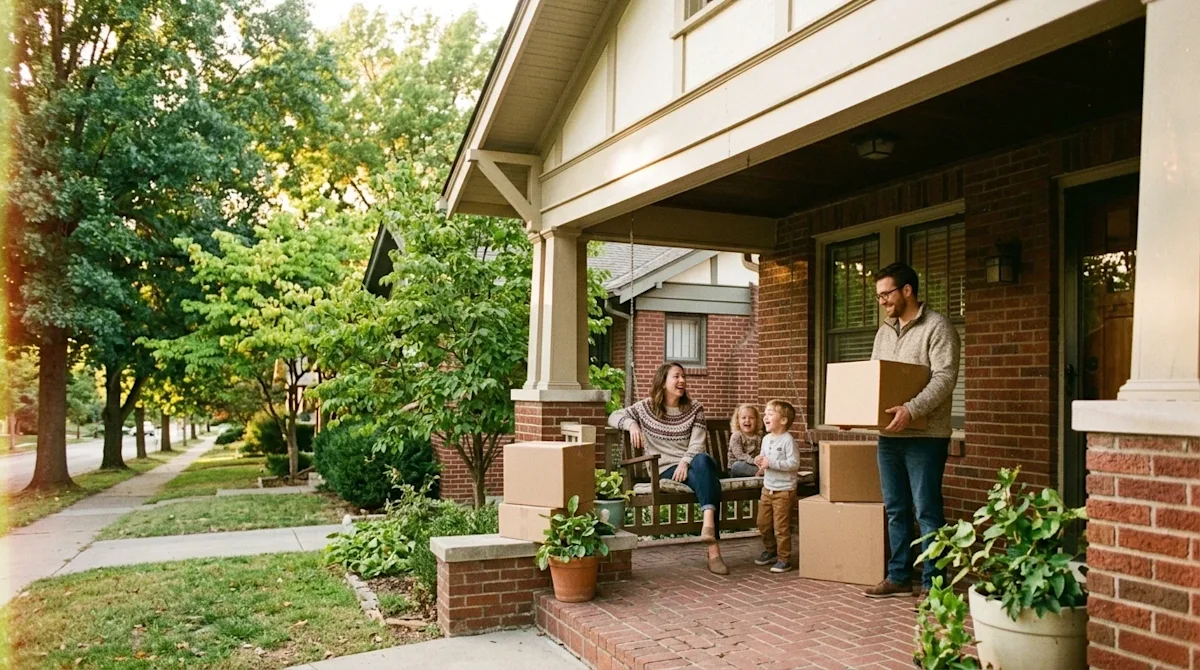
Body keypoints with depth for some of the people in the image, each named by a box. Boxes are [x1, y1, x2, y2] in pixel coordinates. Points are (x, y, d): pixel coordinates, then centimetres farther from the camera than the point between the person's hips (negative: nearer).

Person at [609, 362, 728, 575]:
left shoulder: (694, 408, 13)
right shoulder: (646, 407, 10)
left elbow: (698, 443, 1)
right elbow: (614, 416, 17)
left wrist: (685, 462, -19)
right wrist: (631, 424, -6)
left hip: (692, 464, 2)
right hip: (666, 469, -2)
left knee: (703, 461, -39)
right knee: (706, 479, -35)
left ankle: (709, 523, -55)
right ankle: (713, 547, -47)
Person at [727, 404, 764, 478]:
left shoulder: (759, 436, 8)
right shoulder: (736, 436, -6)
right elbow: (739, 455, -18)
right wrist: (754, 461, -33)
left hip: (752, 466, 3)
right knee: (737, 466, -37)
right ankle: (764, 471, -33)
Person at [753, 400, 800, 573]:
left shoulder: (787, 440, -16)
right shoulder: (766, 439, 8)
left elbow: (794, 463, -23)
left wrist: (771, 463, -25)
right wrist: (760, 460, -1)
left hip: (784, 490, -8)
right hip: (767, 488, 8)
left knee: (781, 527, -2)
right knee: (763, 523, 15)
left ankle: (784, 559, 10)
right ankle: (770, 550, 35)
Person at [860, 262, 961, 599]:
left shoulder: (937, 327, -7)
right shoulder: (884, 332, 16)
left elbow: (944, 378, -17)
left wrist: (912, 409, -30)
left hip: (925, 436, -7)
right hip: (888, 435, 7)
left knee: (927, 512, -2)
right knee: (896, 510, 13)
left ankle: (932, 584, 7)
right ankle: (899, 577, 23)